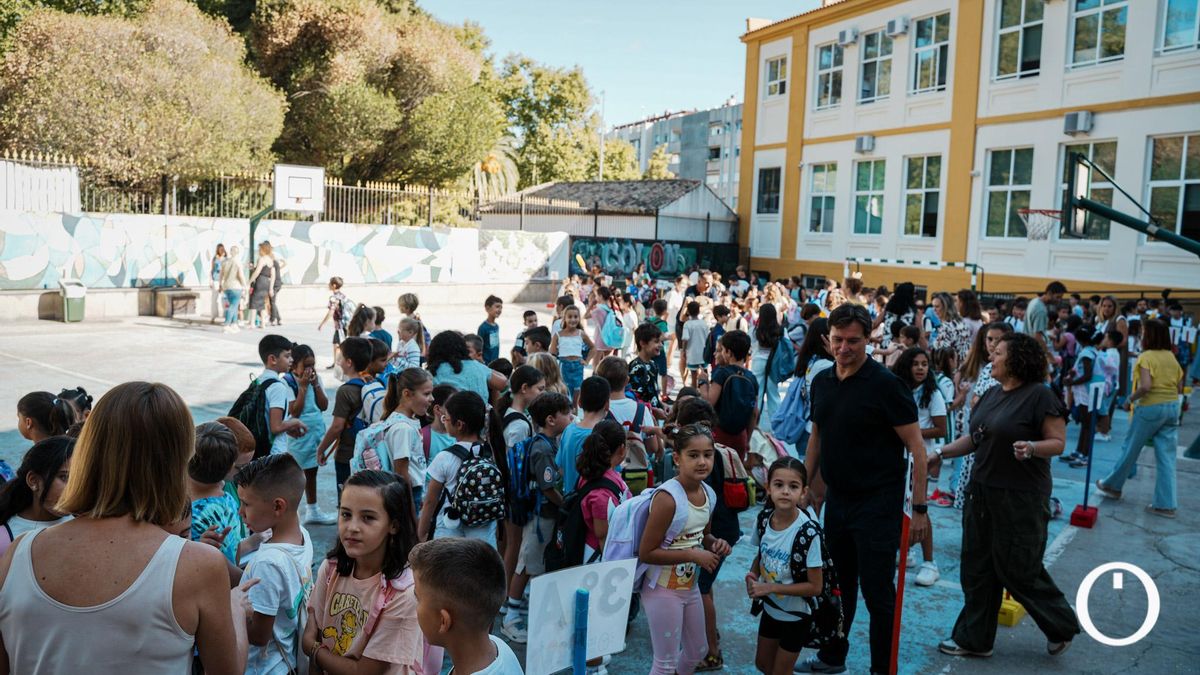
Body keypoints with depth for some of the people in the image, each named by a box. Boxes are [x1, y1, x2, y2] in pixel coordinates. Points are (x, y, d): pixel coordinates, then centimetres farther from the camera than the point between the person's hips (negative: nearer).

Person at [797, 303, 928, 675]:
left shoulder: (886, 385, -15)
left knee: (876, 590, 2)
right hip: (837, 498, 6)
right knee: (838, 584, 19)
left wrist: (919, 509, -16)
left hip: (877, 502, -6)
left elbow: (916, 448, -14)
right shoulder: (822, 382, 4)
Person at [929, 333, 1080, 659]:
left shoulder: (1039, 395, -13)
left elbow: (1058, 442, -14)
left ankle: (1062, 626, 28)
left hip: (1020, 497, -8)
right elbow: (973, 437, 14)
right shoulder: (992, 394, 10)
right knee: (977, 567, 12)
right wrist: (940, 454, 7)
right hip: (982, 490, 8)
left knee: (1019, 570, 3)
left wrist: (1031, 448, -32)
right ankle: (974, 638, 23)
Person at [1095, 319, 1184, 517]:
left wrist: (1131, 398, -7)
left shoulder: (1146, 357, -13)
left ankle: (1113, 485, 28)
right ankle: (1166, 504, 6)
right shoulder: (1172, 357, 8)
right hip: (1172, 408, 6)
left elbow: (1145, 386, -23)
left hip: (1150, 408, -6)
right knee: (1166, 456, 6)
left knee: (1131, 448, 11)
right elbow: (1179, 387, 12)